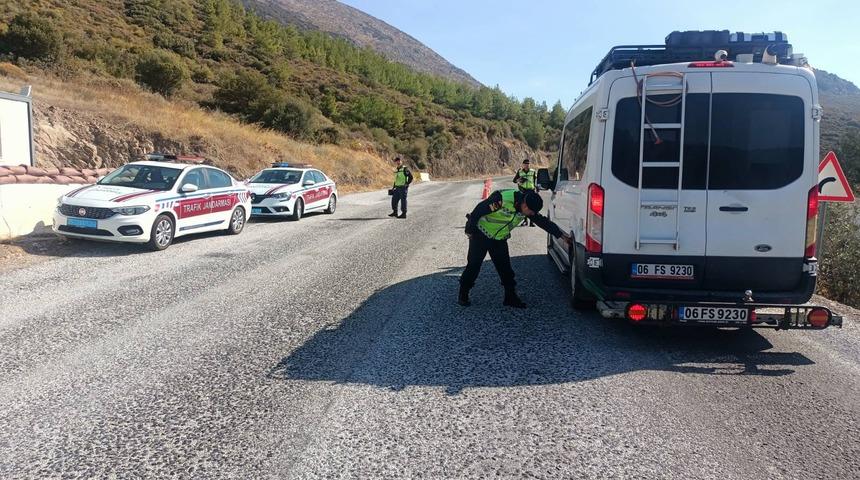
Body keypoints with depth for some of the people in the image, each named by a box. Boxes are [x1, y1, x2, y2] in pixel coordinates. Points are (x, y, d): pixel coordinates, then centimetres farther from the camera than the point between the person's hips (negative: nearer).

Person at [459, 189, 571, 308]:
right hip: (480, 235, -6)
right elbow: (478, 210, -26)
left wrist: (562, 235, -5)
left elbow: (543, 221, -3)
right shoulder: (501, 199, -33)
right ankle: (463, 295, 11)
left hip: (500, 240, 6)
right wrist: (469, 230, -15)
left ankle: (511, 298, 10)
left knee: (505, 268, 1)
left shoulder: (526, 207, -11)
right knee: (473, 265, -3)